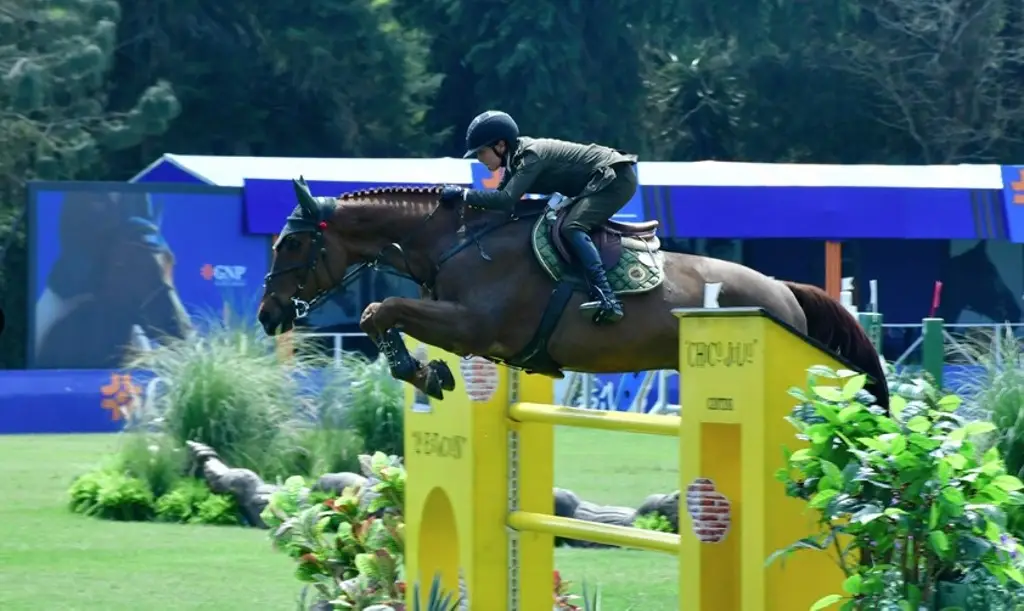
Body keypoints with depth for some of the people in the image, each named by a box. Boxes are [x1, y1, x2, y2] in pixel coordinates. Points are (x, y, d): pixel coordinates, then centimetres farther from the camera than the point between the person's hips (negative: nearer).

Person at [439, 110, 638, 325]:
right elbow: (500, 197, 12)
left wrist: (463, 194, -26)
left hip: (617, 177, -10)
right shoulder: (515, 158, 7)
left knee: (571, 227, -24)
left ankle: (608, 300, -35)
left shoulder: (531, 156, -22)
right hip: (604, 179, 10)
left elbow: (506, 200, -32)